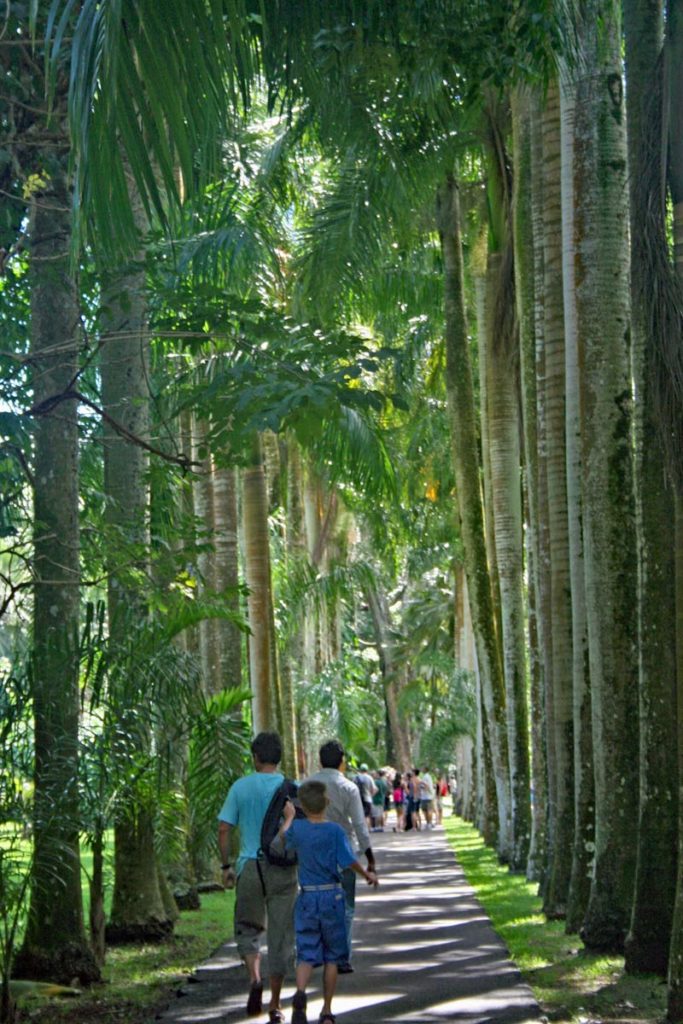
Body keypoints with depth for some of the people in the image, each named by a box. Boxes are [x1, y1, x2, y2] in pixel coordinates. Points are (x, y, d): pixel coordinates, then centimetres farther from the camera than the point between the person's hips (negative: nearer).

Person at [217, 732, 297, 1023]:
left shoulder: (240, 787, 0)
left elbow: (224, 829, -1)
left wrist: (226, 866, 8)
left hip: (249, 867, 0)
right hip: (283, 868, 0)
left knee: (247, 928, 16)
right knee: (281, 935, 7)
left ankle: (254, 978, -10)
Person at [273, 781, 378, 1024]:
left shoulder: (297, 829, -2)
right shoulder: (335, 830, -10)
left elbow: (282, 839, 19)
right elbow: (349, 861, -13)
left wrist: (288, 817, 35)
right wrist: (367, 874, 4)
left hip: (306, 897, 1)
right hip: (332, 896, -1)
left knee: (306, 954, 1)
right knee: (331, 957, 10)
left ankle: (300, 992, -28)